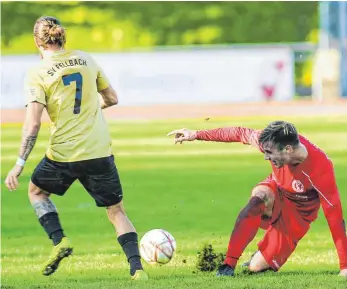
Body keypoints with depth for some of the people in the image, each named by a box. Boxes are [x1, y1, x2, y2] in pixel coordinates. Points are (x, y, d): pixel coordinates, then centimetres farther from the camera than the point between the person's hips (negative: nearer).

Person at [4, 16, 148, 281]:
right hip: (100, 152, 3)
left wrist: (19, 165, -10)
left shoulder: (38, 75, -7)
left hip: (63, 154, -2)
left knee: (36, 190, 27)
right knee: (116, 211, 12)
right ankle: (137, 268, -5)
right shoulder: (85, 60, 5)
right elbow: (112, 99, 13)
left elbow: (33, 125, -14)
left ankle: (59, 241, 9)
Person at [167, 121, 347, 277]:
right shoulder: (275, 141, -27)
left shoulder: (321, 168, -38)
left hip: (297, 213, -3)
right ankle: (229, 264, -29)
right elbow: (241, 133, -11)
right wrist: (197, 135, -8)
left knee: (256, 267, -9)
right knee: (258, 197, -36)